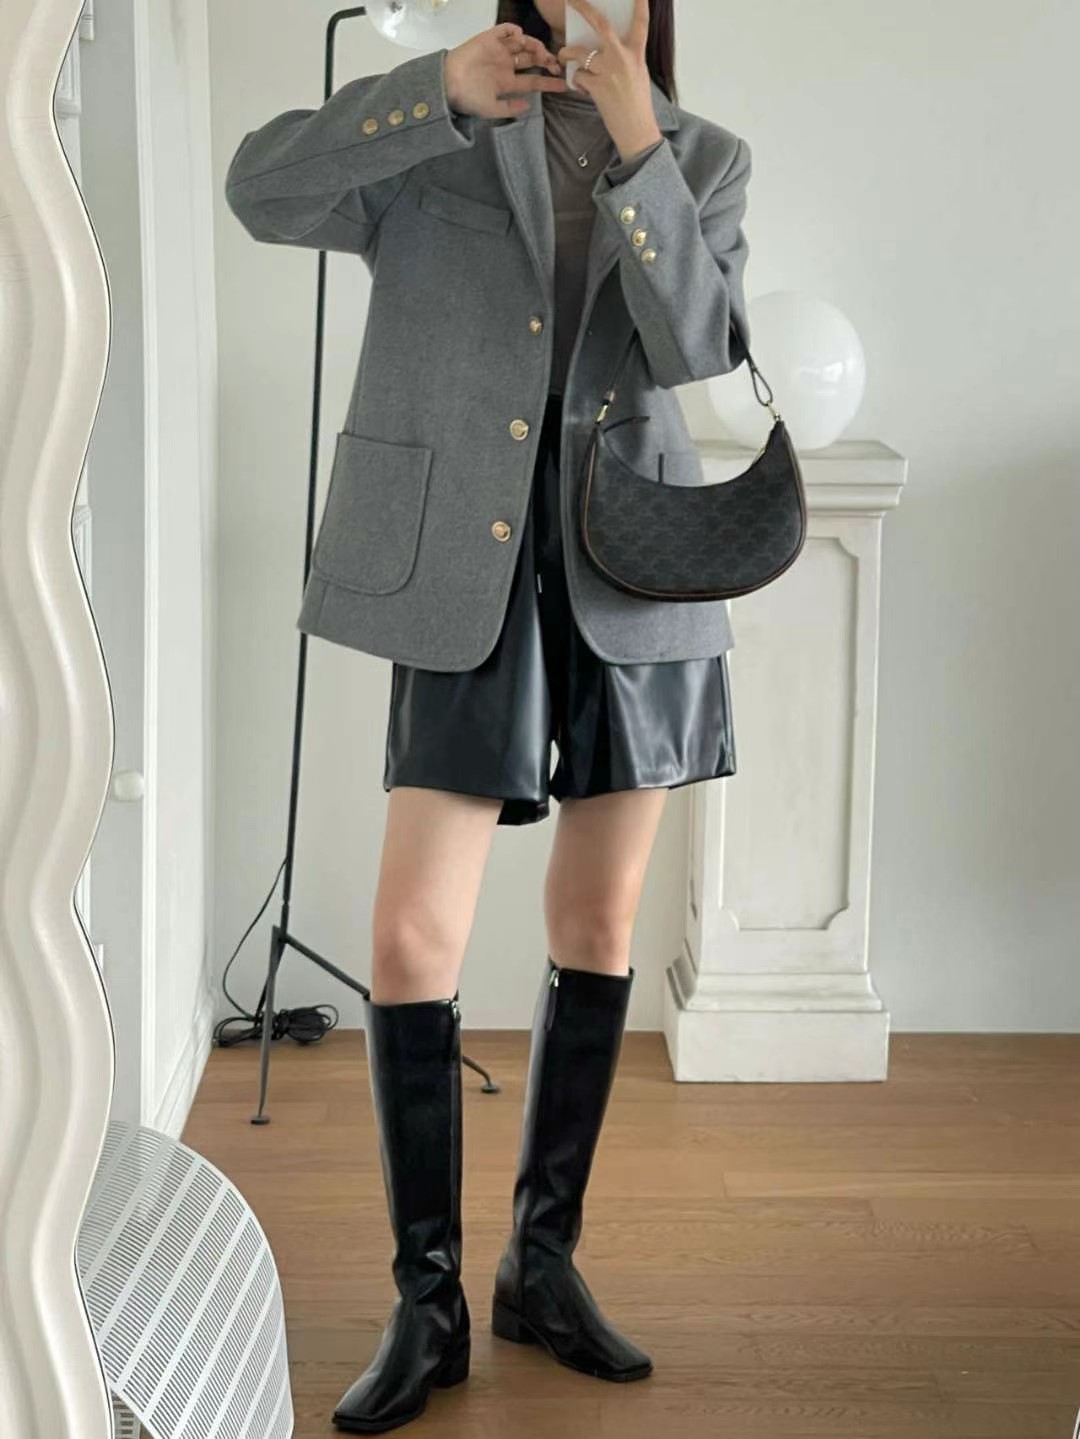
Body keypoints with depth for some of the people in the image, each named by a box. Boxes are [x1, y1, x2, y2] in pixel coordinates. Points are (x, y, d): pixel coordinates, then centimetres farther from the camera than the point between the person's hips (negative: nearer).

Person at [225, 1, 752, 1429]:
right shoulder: (443, 126, 6)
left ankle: (545, 1261, 25)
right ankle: (427, 1303, 8)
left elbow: (701, 346, -7)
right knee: (414, 938, -8)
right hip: (469, 575, -2)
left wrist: (637, 151, -16)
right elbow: (260, 187, -9)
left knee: (600, 931, 8)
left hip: (636, 579, 3)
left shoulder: (706, 158, 9)